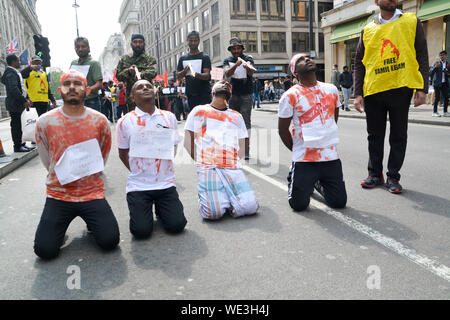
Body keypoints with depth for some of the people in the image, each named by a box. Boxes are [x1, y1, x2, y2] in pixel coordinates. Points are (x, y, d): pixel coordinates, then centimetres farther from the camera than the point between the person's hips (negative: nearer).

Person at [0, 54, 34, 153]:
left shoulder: (16, 72, 18)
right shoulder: (10, 73, -13)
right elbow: (13, 89, -22)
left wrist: (27, 99, 15)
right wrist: (24, 101, -21)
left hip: (18, 104, 9)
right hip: (14, 105, -9)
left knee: (18, 125, 12)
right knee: (16, 125, -4)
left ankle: (20, 144, 18)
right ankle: (17, 146, 0)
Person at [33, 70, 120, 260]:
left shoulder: (99, 121, -4)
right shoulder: (45, 122, -5)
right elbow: (47, 161, 9)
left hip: (92, 193, 0)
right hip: (58, 195, 0)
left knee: (110, 241, -14)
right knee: (44, 250, -10)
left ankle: (91, 220, 18)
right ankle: (59, 223, 21)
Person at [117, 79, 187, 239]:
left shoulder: (169, 117, 5)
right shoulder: (125, 122, -1)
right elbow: (123, 154, 9)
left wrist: (163, 169, 4)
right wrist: (139, 171, 1)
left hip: (166, 184, 2)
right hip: (138, 186, -1)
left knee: (176, 225, -11)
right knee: (141, 231, -13)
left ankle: (160, 208, 21)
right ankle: (144, 208, 20)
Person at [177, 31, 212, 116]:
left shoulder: (204, 57, 1)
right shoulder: (183, 58, 13)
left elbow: (207, 75, -10)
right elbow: (178, 77, 11)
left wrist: (197, 75, -32)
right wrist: (185, 71, -11)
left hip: (204, 94, -4)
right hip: (190, 95, 4)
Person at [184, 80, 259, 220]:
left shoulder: (237, 116, 25)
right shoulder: (199, 111, 16)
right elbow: (188, 142, 11)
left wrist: (232, 162, 4)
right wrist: (201, 161, -1)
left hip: (233, 168, 3)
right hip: (208, 168, -3)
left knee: (250, 208, -17)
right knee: (214, 213, -22)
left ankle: (226, 196, 11)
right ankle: (204, 194, 9)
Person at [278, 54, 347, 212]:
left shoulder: (331, 90, 7)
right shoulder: (291, 95, -8)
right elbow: (282, 129, -2)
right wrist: (297, 150, 3)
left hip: (331, 156, 4)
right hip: (304, 159, -4)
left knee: (339, 202, 4)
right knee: (299, 205, -3)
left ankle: (318, 183, 33)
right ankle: (294, 178, 29)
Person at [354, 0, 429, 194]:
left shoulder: (412, 22, 6)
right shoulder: (368, 30, 9)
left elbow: (422, 57, 3)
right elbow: (359, 64, 10)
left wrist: (422, 89, -6)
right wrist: (358, 94, 0)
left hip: (401, 89, -1)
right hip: (373, 91, 2)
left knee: (398, 135, 4)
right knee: (375, 135, 8)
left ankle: (393, 177, 14)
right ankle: (375, 174, 21)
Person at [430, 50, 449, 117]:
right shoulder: (437, 62, 0)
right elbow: (431, 73, -7)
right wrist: (435, 67, -22)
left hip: (444, 83, 4)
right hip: (437, 83, -4)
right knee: (437, 98, -5)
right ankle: (435, 112, 2)